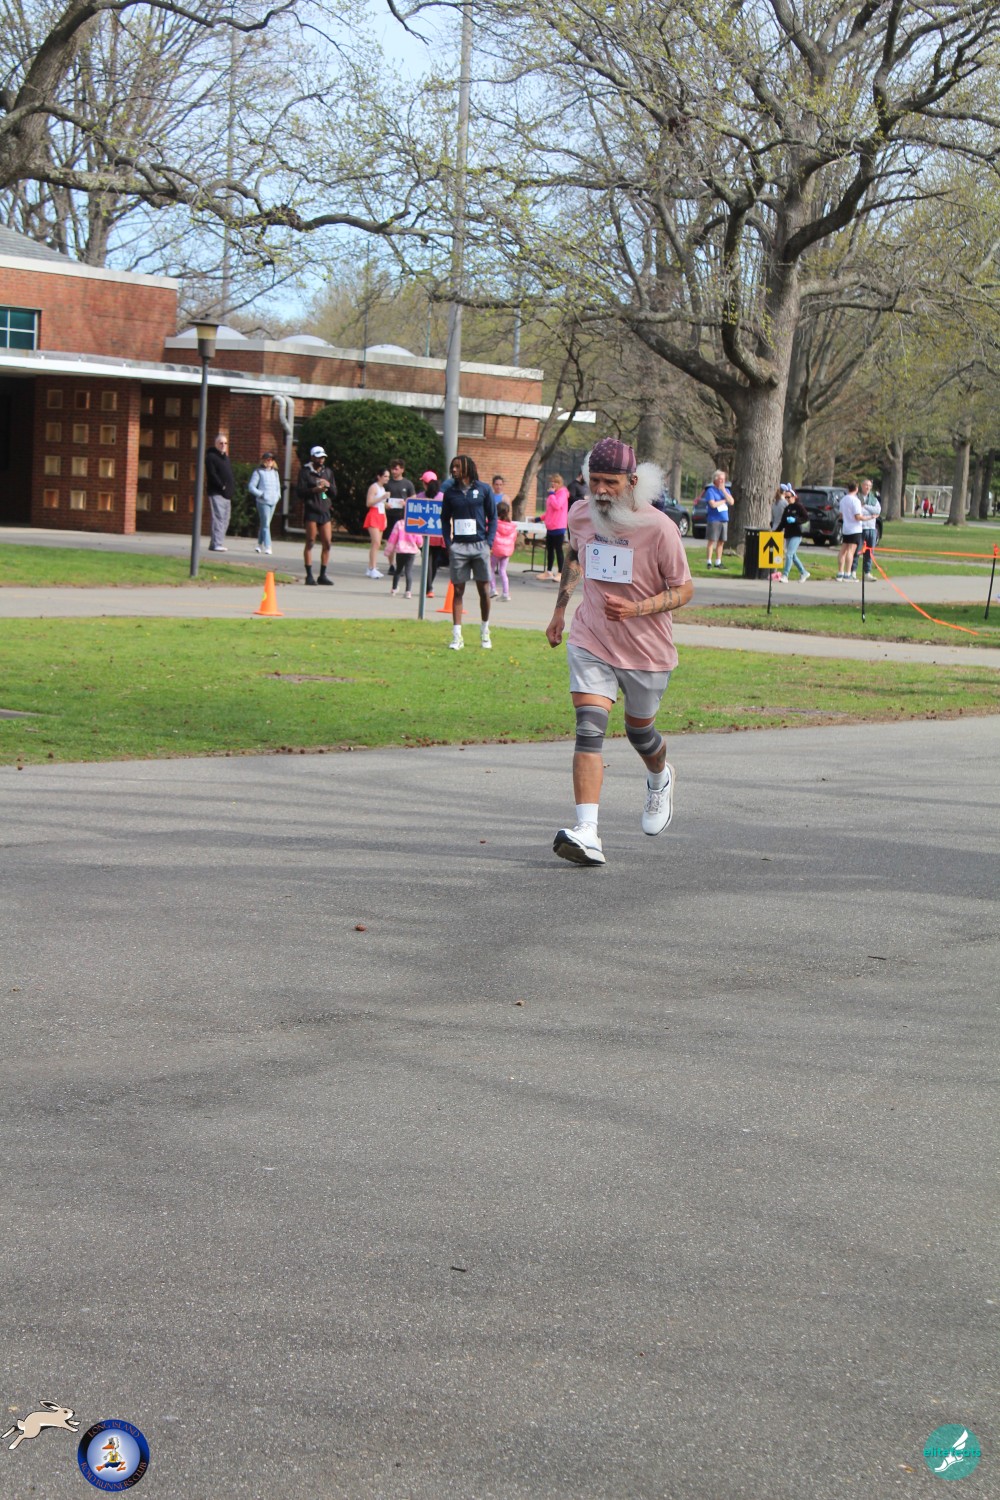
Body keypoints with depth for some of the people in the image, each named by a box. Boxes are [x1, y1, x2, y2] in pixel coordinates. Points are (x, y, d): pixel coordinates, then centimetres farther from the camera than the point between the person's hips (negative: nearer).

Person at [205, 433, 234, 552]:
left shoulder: (225, 457, 21)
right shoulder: (211, 456, -6)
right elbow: (212, 475, -15)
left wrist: (232, 486, 5)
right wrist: (222, 486, -17)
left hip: (226, 493, 9)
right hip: (216, 493, -9)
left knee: (225, 519, 9)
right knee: (218, 517, -13)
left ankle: (215, 543, 14)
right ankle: (216, 544, -15)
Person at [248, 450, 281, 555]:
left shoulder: (275, 472, 15)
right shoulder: (258, 472, -3)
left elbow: (278, 486, 27)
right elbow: (251, 486, -5)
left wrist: (278, 495, 10)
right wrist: (261, 494, -13)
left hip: (273, 502, 6)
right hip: (263, 502, -6)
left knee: (264, 524, 13)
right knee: (265, 525, -11)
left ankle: (260, 544, 23)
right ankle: (267, 547, -15)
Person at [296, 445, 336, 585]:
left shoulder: (328, 472, 15)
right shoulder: (305, 471, 0)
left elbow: (334, 494, 16)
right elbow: (299, 492, -7)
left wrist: (329, 486, -4)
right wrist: (314, 490, -20)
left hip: (325, 510, 5)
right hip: (311, 511, -5)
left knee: (327, 543, 2)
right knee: (310, 542, -3)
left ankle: (323, 574, 10)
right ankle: (309, 575, 1)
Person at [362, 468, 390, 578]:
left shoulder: (383, 488, 20)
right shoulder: (374, 487, -7)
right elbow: (368, 503, -16)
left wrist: (385, 518, 18)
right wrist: (382, 498, -21)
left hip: (381, 516, 9)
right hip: (373, 516, -9)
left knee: (377, 544, 4)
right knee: (376, 542, -18)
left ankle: (369, 569, 6)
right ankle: (372, 569, -21)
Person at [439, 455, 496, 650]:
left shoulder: (483, 490, 2)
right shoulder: (450, 491, 7)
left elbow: (493, 517, 5)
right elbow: (445, 519, 13)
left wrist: (489, 543, -4)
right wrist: (448, 543, 1)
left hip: (480, 545, -1)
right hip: (458, 546, 1)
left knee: (484, 590, 3)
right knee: (458, 591, 0)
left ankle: (485, 632, 19)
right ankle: (457, 636, 1)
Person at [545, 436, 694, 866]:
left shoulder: (658, 527, -17)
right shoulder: (580, 515, -4)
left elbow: (683, 589, -9)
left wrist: (637, 609, -26)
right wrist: (560, 609, 20)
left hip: (647, 651, -1)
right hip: (590, 643, 2)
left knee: (639, 731, 17)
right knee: (589, 730, -16)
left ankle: (660, 779, 54)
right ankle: (586, 833, -24)